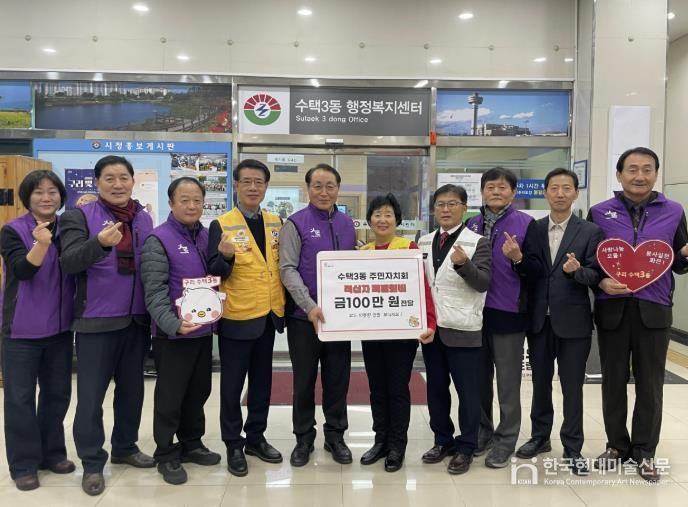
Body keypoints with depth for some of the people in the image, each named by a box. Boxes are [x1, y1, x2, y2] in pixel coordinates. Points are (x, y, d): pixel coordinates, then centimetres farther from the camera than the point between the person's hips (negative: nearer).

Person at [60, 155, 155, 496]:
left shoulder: (144, 219, 9)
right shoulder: (79, 217, -5)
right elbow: (68, 262, -19)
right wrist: (101, 243, -37)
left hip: (137, 319, 5)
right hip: (96, 320, -4)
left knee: (132, 388, 16)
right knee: (91, 394, 4)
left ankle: (125, 447, 34)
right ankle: (92, 463, 20)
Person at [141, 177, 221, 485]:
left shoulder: (207, 237, 9)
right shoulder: (159, 239, -11)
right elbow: (154, 291, -18)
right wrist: (173, 323, -30)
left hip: (204, 329, 6)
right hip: (173, 333, -6)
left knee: (199, 391, 17)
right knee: (170, 396, 5)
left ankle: (191, 444, 34)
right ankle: (166, 454, 22)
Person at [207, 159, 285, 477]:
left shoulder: (276, 223, 7)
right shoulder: (221, 224, -8)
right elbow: (214, 274, -10)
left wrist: (283, 305, 1)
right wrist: (225, 257, -29)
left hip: (269, 315, 5)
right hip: (237, 317, -5)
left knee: (262, 381, 15)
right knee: (233, 384, 6)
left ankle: (256, 438, 30)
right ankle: (233, 445, 21)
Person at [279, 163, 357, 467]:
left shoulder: (347, 224, 9)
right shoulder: (296, 223, -5)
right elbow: (287, 269, -12)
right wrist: (310, 306, -21)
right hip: (304, 316, -3)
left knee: (338, 378, 11)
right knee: (305, 379, 9)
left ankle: (335, 435, 27)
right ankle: (304, 438, 24)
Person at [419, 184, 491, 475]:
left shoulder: (477, 242, -5)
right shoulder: (424, 242, 10)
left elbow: (483, 283, -13)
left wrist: (463, 264, -29)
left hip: (463, 329, -5)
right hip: (431, 326, 5)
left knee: (468, 391, 4)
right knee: (436, 388, 13)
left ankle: (465, 448, 17)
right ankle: (443, 441, 28)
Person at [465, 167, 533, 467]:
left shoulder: (526, 224, -5)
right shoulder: (472, 224, 8)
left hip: (508, 311, -4)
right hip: (476, 310, 4)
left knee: (508, 381, 7)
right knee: (479, 377, 15)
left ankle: (505, 441, 20)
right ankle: (482, 432, 30)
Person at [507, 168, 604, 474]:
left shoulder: (591, 232, -3)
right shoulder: (532, 229, 3)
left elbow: (597, 276, -6)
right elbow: (529, 274, 1)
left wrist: (577, 270, -26)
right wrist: (518, 259, -19)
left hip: (573, 321, -2)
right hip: (538, 320, 3)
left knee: (572, 387, 7)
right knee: (540, 381, 15)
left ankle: (572, 450, 21)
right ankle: (540, 437, 32)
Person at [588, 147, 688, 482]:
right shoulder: (599, 213, 2)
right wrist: (601, 282, -13)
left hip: (653, 310, 0)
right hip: (612, 310, 0)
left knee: (650, 384, 9)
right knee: (613, 381, 10)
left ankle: (644, 451, 25)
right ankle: (617, 445, 27)